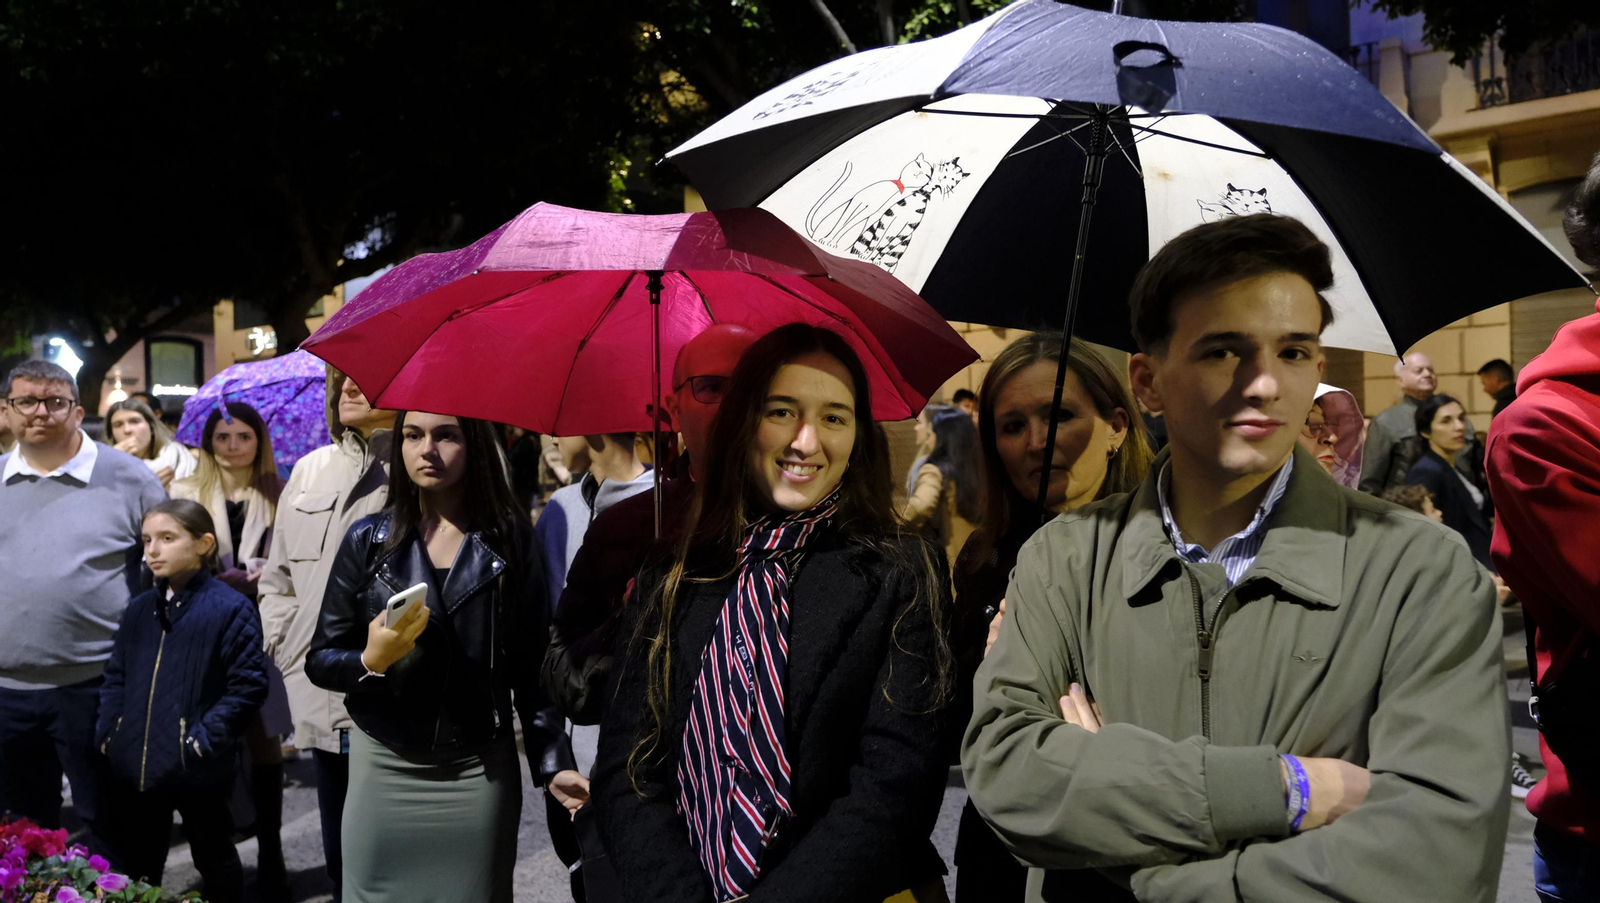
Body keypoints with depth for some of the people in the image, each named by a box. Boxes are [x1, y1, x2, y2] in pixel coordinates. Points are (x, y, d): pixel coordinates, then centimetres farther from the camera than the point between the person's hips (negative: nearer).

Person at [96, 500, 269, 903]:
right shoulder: (139, 609, 10)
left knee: (214, 858, 12)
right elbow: (116, 677, 16)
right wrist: (108, 732, 5)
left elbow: (249, 685, -14)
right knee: (136, 866, 17)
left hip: (198, 771, -6)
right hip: (135, 766, 6)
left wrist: (204, 739, -16)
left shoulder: (230, 608, -11)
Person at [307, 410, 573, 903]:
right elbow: (320, 660, 4)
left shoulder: (510, 540, 1)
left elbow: (532, 668, 0)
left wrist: (552, 764, -8)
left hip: (479, 774, 0)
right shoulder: (368, 539, 3)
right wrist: (370, 661, -17)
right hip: (383, 769, 1)